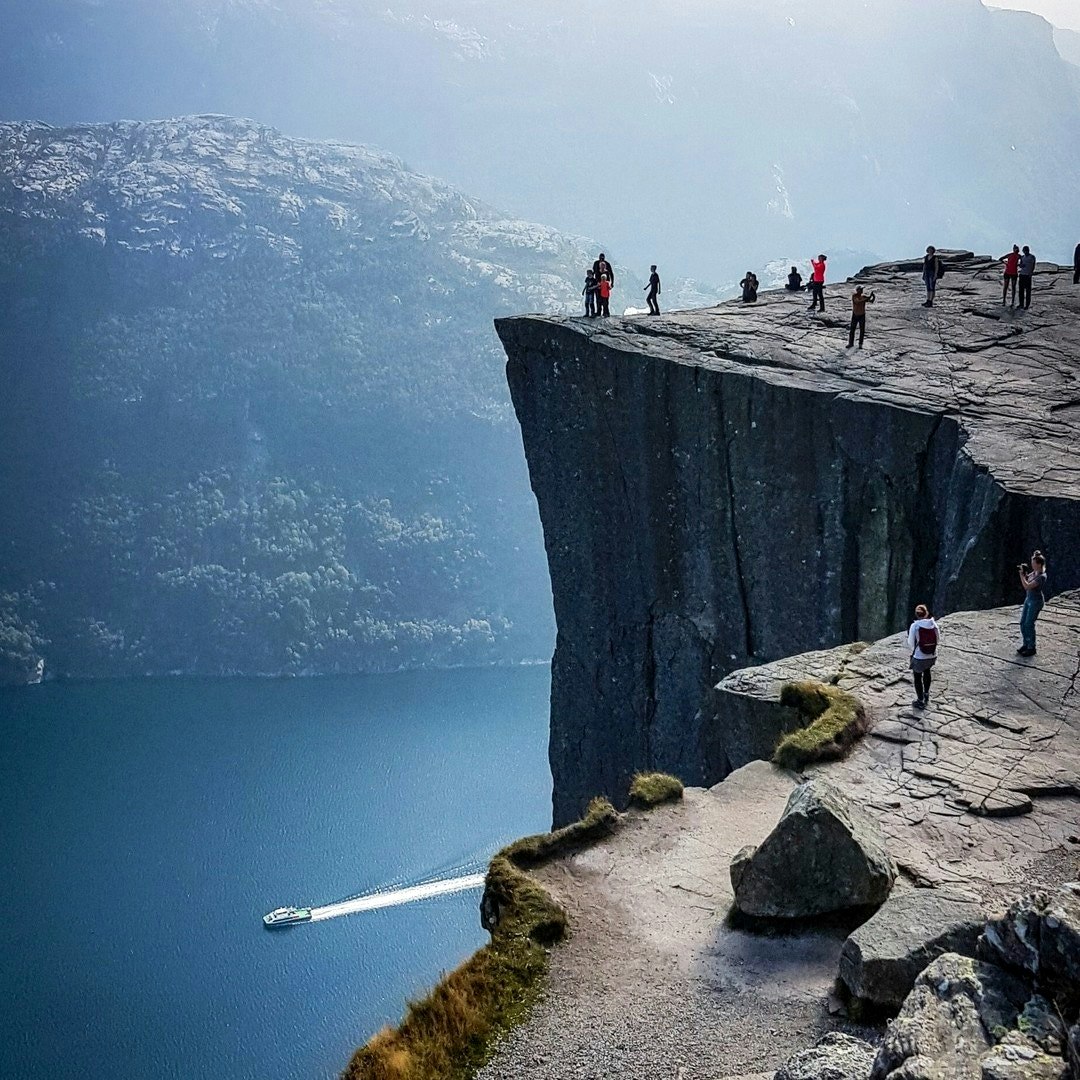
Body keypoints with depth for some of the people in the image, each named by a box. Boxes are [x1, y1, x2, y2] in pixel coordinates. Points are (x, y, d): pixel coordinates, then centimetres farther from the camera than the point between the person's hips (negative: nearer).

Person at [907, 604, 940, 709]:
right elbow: (938, 639, 3)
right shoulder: (933, 624, -9)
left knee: (918, 677, 18)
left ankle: (920, 701, 29)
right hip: (932, 656, 4)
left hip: (919, 657, -4)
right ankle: (926, 694, 46)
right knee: (927, 671, 34)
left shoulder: (914, 625, -17)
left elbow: (910, 643, -10)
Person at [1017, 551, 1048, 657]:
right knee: (1023, 623, 12)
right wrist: (1023, 571, 0)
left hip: (1036, 601, -9)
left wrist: (1021, 574, -23)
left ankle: (1031, 648, 7)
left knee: (1029, 624, -4)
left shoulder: (1042, 577, -24)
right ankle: (1026, 644, 24)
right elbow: (1026, 578, 20)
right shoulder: (1034, 572, 2)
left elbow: (1027, 586, -28)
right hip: (1029, 599, 9)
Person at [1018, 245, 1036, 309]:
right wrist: (1021, 265, -9)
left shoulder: (1032, 257, -2)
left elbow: (1033, 266, -4)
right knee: (1021, 290, 7)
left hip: (1028, 275, -5)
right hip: (1021, 275, 5)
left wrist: (1031, 273, -18)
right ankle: (1021, 304, 14)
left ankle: (1027, 305, -1)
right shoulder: (1022, 257, 13)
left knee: (1028, 291, -3)